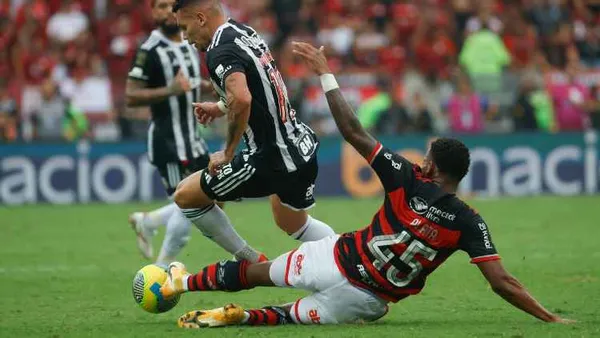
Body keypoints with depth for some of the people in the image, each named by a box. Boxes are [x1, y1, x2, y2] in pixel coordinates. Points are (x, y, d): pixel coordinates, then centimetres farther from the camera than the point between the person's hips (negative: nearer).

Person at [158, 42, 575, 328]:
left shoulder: (407, 181, -14)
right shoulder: (469, 223, -13)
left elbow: (353, 131, -13)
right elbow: (502, 282, -18)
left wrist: (325, 72, -6)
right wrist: (552, 318, -12)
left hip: (337, 261, -1)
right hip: (366, 304, 1)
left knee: (258, 272, 24)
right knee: (292, 316, 24)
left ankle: (183, 281, 38)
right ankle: (241, 316, -2)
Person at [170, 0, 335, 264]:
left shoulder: (220, 51, -19)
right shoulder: (245, 33, 10)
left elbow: (242, 99, -37)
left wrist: (227, 154, -23)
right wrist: (221, 107, 33)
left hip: (272, 160, -9)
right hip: (302, 148, 9)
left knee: (185, 195, 3)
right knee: (294, 225, 32)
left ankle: (250, 262, 10)